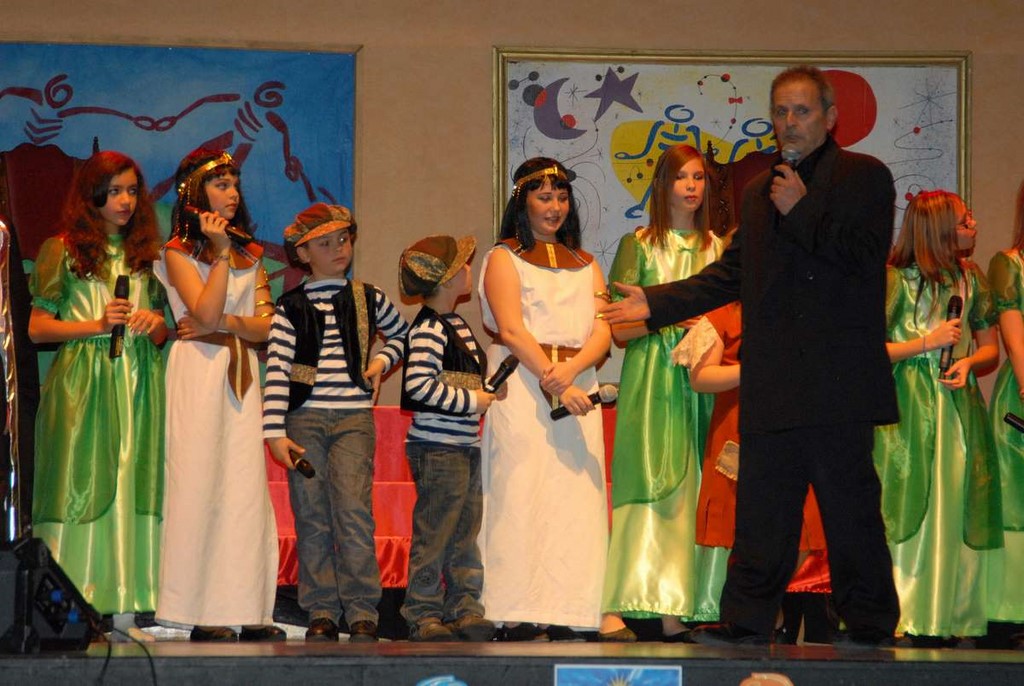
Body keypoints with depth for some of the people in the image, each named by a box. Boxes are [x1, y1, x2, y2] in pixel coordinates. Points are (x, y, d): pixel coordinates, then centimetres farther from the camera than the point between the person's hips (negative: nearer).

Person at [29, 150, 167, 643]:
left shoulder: (146, 253, 15)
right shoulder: (64, 250, 2)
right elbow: (37, 327, -2)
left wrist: (154, 323, -3)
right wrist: (98, 325, -12)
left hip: (138, 381, 4)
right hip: (82, 384, -4)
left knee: (133, 486, 0)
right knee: (83, 485, -7)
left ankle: (123, 610, 2)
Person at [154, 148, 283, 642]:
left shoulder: (249, 254, 17)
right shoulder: (178, 253, 1)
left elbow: (265, 325, 8)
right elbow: (206, 312, -13)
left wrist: (224, 323, -9)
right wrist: (220, 251, -11)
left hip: (240, 374, 5)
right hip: (197, 374, -5)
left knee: (246, 485, -1)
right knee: (200, 481, -7)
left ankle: (246, 609, -1)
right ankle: (202, 611, -6)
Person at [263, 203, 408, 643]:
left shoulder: (367, 300, 11)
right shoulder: (291, 307, 6)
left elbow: (402, 334, 29)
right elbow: (276, 369, 0)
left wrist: (382, 360, 8)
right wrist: (275, 432, -8)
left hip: (354, 417, 0)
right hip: (304, 418, 0)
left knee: (353, 511, -12)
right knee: (312, 517, 0)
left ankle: (362, 613, -6)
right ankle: (321, 613, 7)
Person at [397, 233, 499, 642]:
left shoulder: (456, 325, 16)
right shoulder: (428, 328, -14)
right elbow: (419, 384, -25)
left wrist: (486, 395, 8)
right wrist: (472, 401, -19)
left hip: (466, 445, 10)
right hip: (436, 448, -10)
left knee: (466, 535, 12)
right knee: (433, 536, -4)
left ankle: (465, 611, 18)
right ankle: (423, 616, 2)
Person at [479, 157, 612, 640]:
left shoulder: (585, 265, 20)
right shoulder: (504, 258, 6)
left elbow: (602, 333, 7)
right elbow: (512, 331, -7)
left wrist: (569, 370, -13)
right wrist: (554, 384, -16)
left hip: (576, 388, 4)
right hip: (520, 389, -4)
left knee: (575, 496, -2)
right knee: (521, 492, -9)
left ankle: (564, 614, -3)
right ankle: (519, 615, -11)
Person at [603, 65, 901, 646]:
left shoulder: (865, 178, 1)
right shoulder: (759, 192, 21)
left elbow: (866, 255, -13)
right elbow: (732, 275, 23)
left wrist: (802, 212, -10)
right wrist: (656, 303, 16)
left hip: (838, 382, -6)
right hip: (773, 386, 6)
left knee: (850, 507, -3)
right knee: (762, 512, 6)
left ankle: (871, 627, 5)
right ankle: (747, 623, 9)